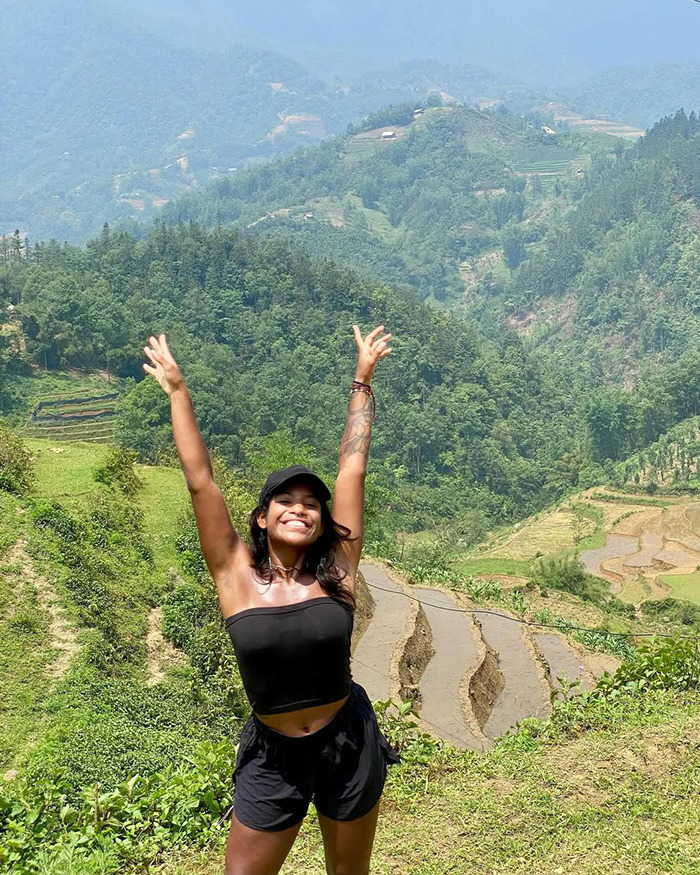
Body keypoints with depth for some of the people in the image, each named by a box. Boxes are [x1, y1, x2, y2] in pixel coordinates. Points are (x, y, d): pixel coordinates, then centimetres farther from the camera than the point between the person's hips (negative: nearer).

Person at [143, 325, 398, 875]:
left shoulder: (336, 571, -10)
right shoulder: (237, 576, -10)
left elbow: (352, 466, -6)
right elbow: (200, 481, -12)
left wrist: (363, 381, -1)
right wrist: (178, 392, -7)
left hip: (349, 745, 1)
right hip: (272, 757, 0)